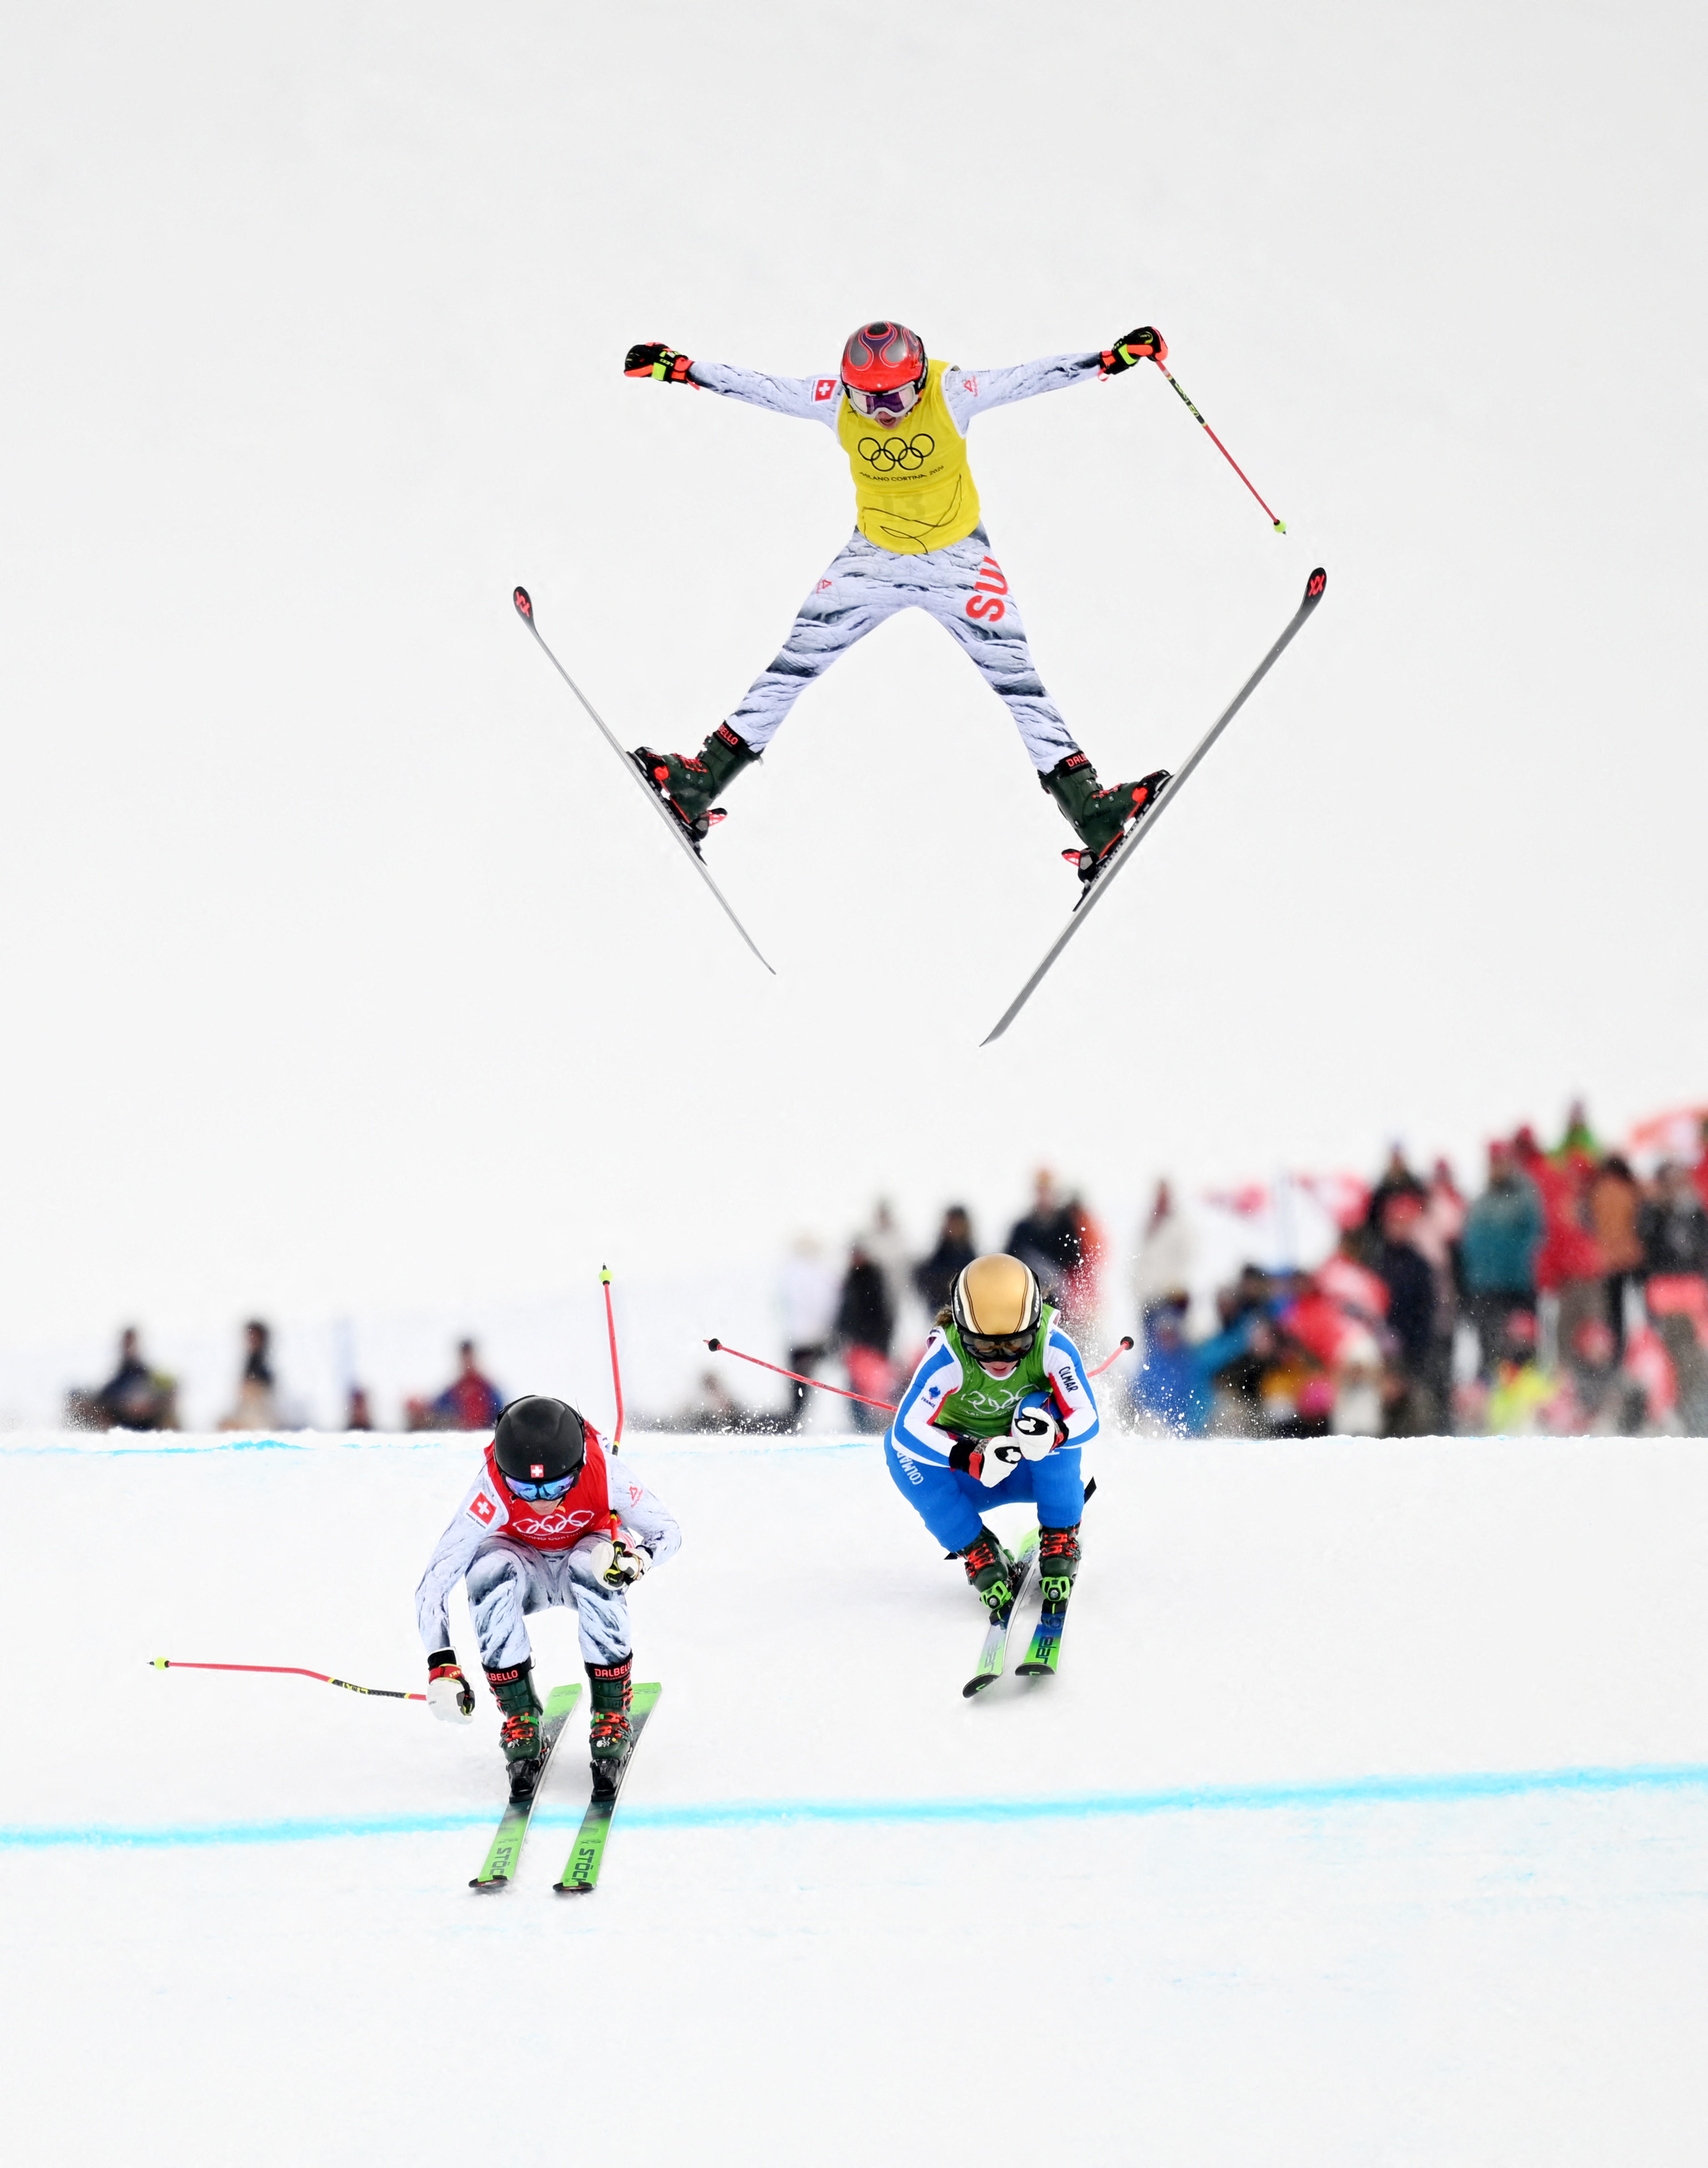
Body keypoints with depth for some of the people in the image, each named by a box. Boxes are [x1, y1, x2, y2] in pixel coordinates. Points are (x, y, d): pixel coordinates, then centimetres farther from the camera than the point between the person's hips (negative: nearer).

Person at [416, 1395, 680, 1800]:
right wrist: (441, 1664, -42)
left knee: (593, 1573, -35)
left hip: (586, 1551, 0)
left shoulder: (603, 1474, -31)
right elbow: (434, 1583, -32)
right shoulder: (492, 1490, -34)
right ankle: (520, 1715, -18)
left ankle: (612, 1709, -17)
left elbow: (668, 1534, -18)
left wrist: (634, 1559, -40)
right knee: (490, 1575, -34)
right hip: (521, 1558, 0)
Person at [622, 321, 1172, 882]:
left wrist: (1112, 358, -34)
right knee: (794, 663, -3)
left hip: (957, 558, -2)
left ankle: (1090, 810, -4)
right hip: (872, 557, 2)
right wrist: (679, 369, -10)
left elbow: (1034, 377, -24)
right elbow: (760, 388, -8)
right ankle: (700, 783, 4)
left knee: (1015, 677, -8)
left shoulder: (952, 394, -22)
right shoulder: (834, 402, -16)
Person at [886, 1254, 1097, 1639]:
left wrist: (1054, 1432, -52)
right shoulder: (947, 1357, -30)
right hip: (968, 1474, 0)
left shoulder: (1052, 1347, -27)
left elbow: (1087, 1419, -28)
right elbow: (908, 1430, -37)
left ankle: (1060, 1541, -17)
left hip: (1041, 1468, 0)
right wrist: (973, 1460, -53)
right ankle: (981, 1557, -17)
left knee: (1041, 1408, -32)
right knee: (901, 1447, -28)